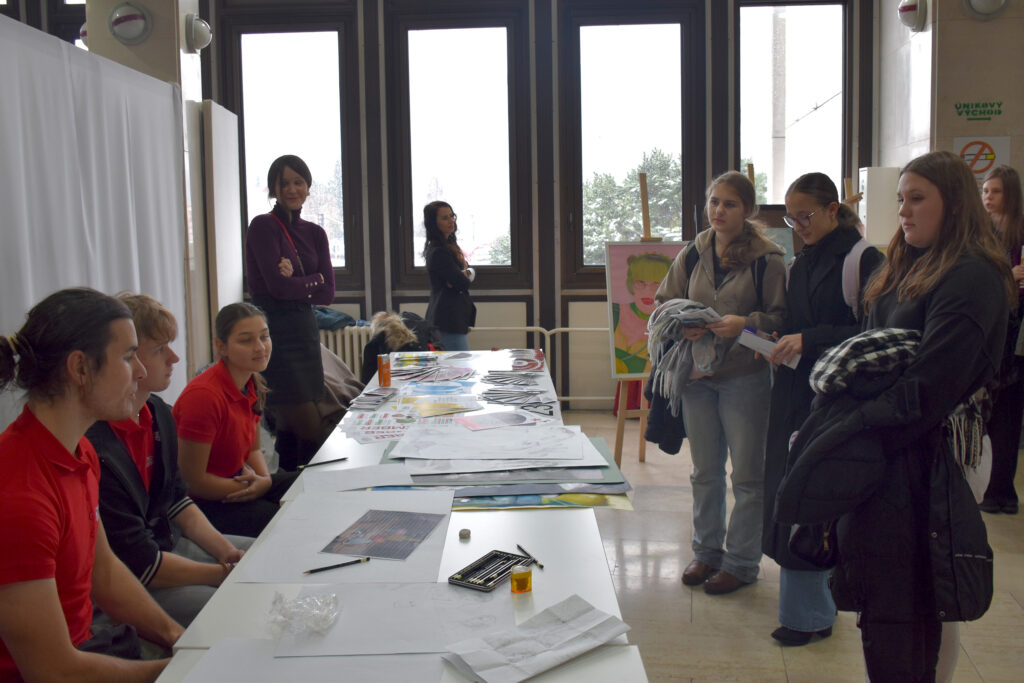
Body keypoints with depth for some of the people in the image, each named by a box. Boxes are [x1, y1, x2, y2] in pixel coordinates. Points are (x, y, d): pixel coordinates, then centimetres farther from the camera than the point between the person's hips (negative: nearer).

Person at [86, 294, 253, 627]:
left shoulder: (159, 413, 2)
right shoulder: (94, 448, -28)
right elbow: (139, 563, -23)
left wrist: (226, 550, 0)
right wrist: (228, 573, -17)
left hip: (168, 541, 10)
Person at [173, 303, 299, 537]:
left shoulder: (252, 385, 3)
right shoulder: (204, 395, -25)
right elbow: (193, 480, -22)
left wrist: (265, 479, -7)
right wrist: (254, 487, -16)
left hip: (235, 484, 9)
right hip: (202, 503, -9)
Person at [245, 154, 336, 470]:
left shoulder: (315, 233, 13)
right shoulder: (263, 226, -5)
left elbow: (328, 292, 3)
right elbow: (277, 286, -14)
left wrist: (295, 281, -11)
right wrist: (314, 280, 0)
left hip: (305, 329, 6)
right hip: (274, 331, -6)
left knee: (291, 427, 9)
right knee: (310, 429, -9)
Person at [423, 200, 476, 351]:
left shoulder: (449, 245, 17)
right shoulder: (439, 252, -16)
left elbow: (472, 272, 15)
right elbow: (463, 282, -19)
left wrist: (467, 272, -8)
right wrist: (466, 274, 4)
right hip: (449, 318, -10)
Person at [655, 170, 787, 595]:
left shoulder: (767, 261, -8)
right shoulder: (691, 256, 7)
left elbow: (782, 317, -7)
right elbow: (662, 303, 12)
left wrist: (746, 324, -23)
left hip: (745, 377, -5)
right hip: (697, 376, 5)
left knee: (747, 473, 6)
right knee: (704, 471, 16)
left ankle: (741, 561, 20)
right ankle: (706, 551, 31)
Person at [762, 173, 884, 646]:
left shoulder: (864, 260, -8)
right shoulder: (799, 265, 15)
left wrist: (809, 339, -19)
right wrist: (778, 344, 4)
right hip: (795, 395, 7)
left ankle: (808, 615, 5)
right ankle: (810, 609, 19)